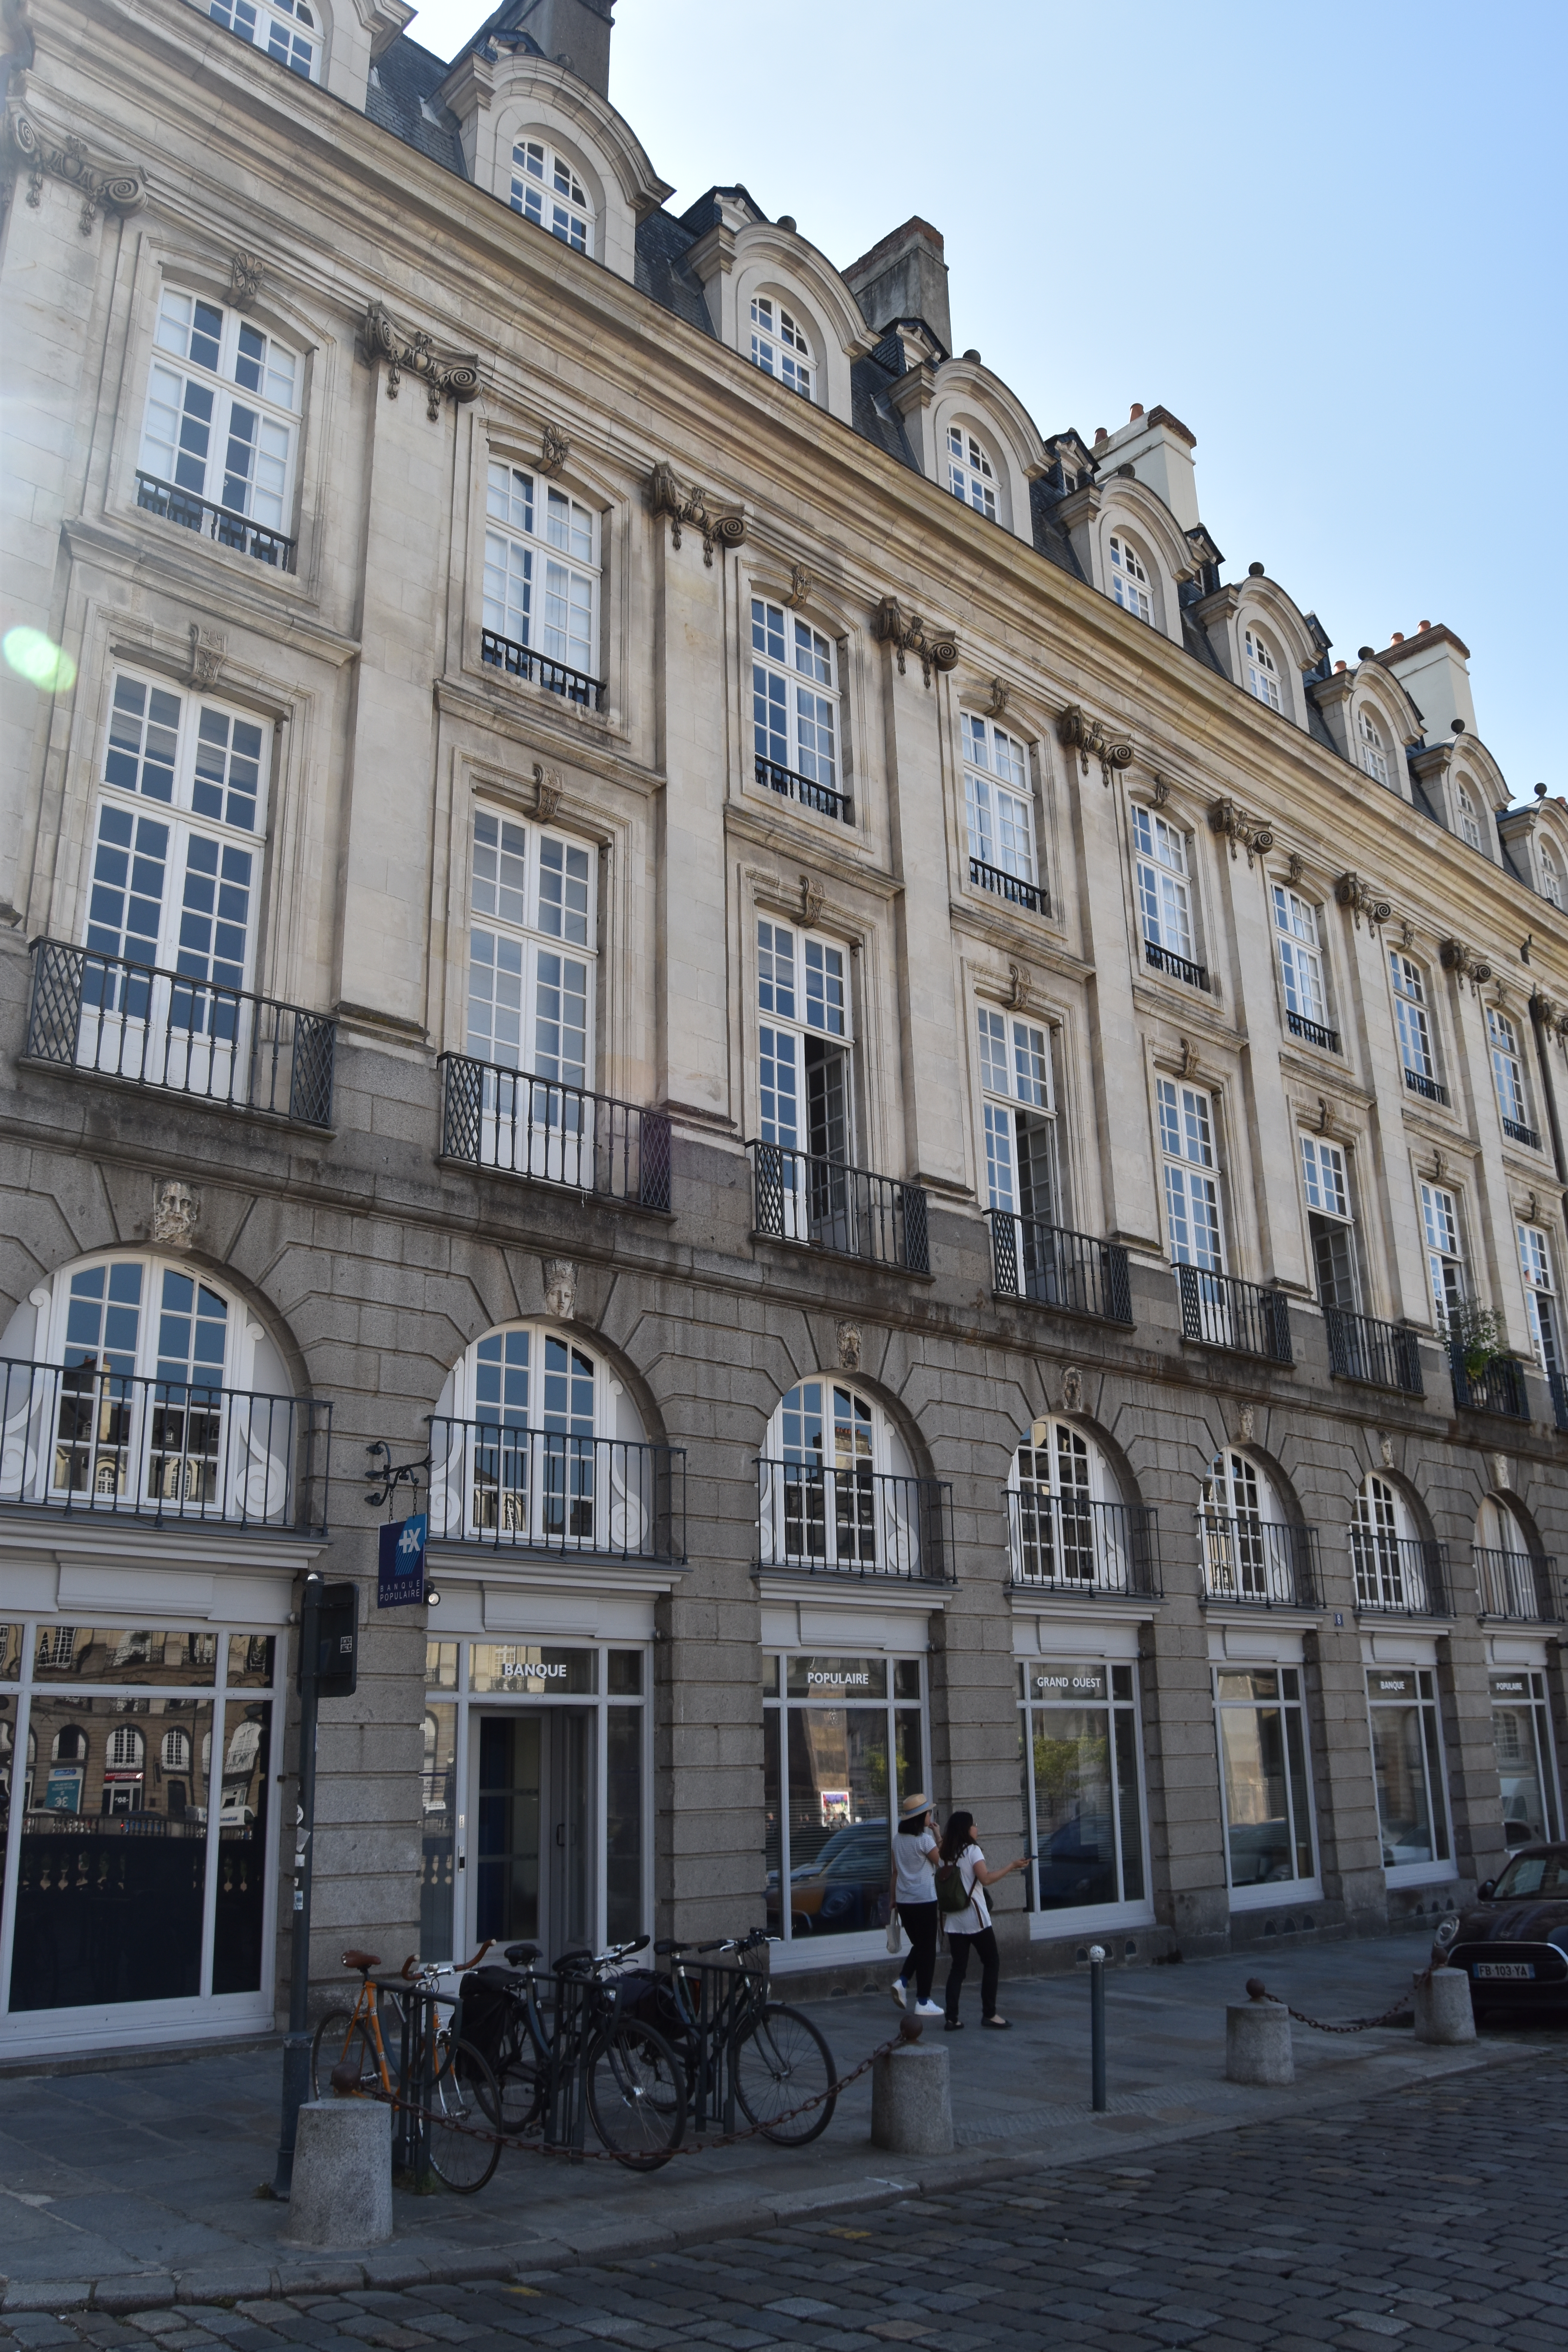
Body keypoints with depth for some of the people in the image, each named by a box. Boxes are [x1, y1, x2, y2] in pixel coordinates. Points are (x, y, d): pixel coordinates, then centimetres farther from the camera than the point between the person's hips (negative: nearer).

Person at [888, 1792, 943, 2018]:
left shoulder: (898, 1840, 6)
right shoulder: (924, 1840, -14)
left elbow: (895, 1872, 11)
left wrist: (893, 1898, 18)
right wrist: (938, 1836, -2)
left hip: (904, 1901, 7)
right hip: (925, 1901, -7)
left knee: (918, 1946, 21)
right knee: (927, 1950, 3)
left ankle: (902, 1981, 3)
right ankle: (923, 2002, 6)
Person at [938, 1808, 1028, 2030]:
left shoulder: (947, 1854, 9)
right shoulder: (972, 1850, -9)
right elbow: (986, 1879, -20)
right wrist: (1012, 1866, -17)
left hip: (954, 1920, 6)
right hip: (975, 1918, -6)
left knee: (958, 1966, 7)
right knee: (992, 1962, 6)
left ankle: (952, 2018, 1)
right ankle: (989, 2014, 4)